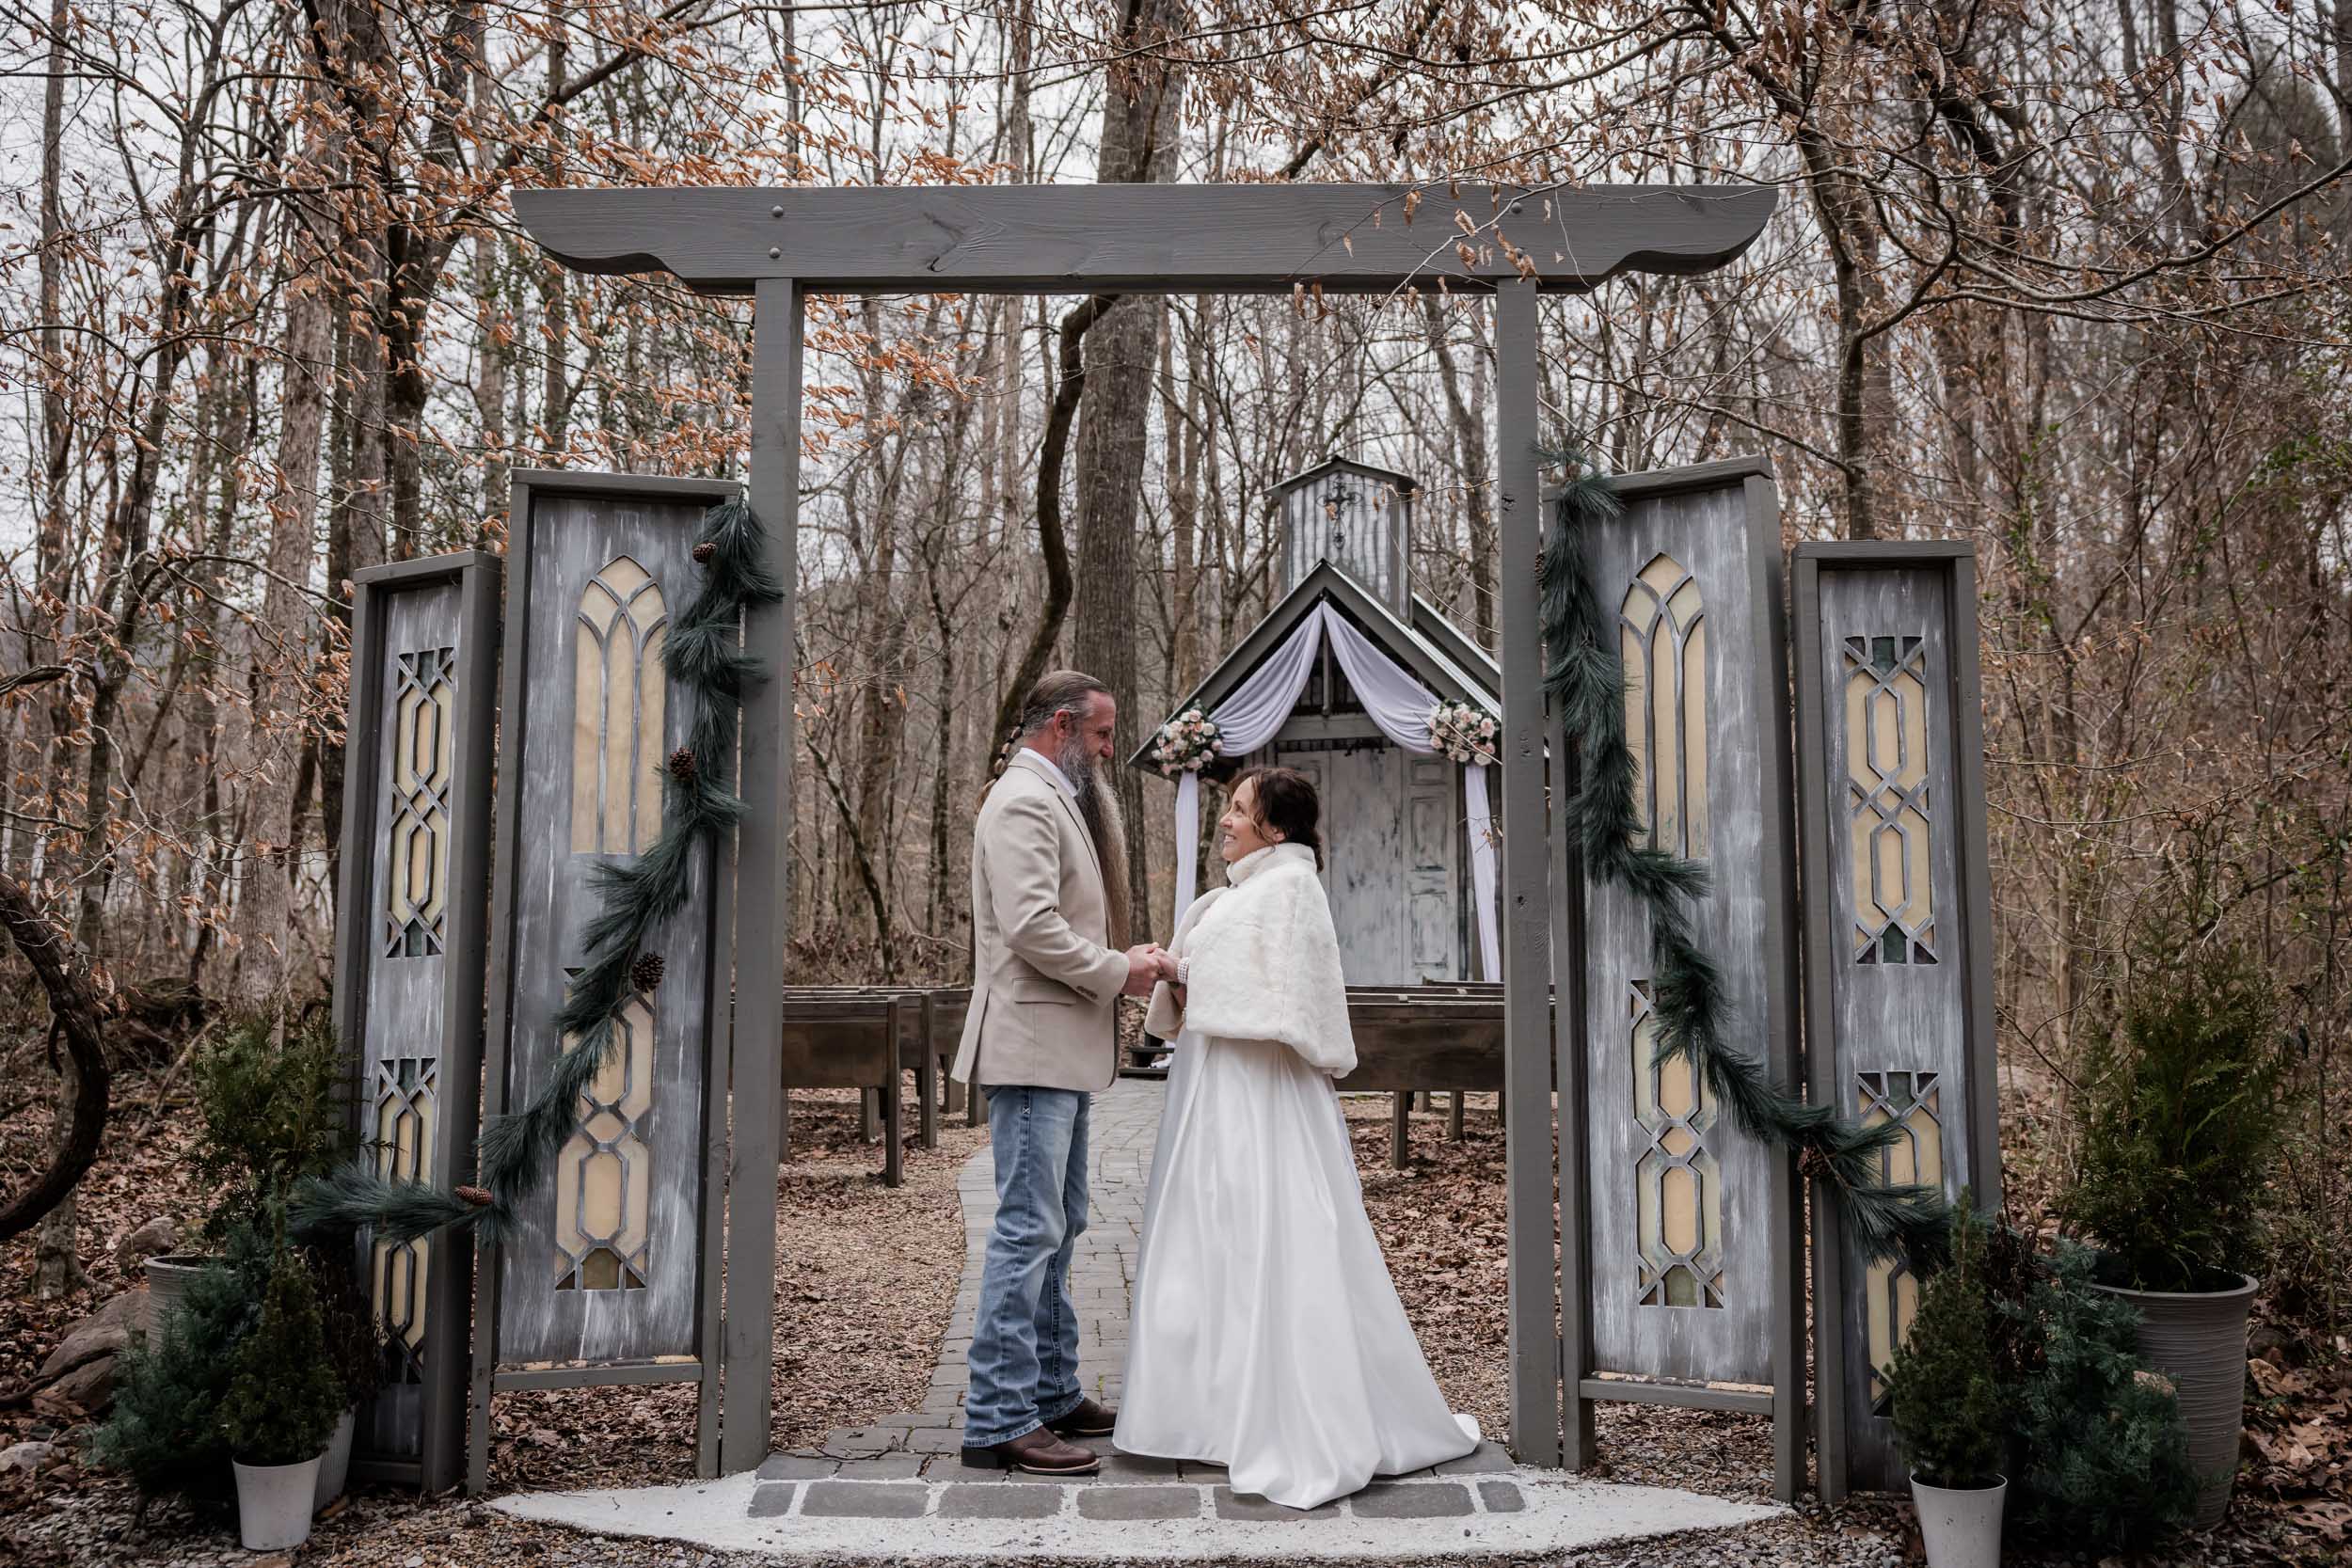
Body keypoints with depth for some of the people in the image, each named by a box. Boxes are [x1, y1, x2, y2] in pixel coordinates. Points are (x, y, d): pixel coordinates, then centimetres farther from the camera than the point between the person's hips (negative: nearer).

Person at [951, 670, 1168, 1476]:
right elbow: (1032, 927, -23)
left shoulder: (1058, 799, 19)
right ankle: (998, 1420, -4)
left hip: (1062, 1050, 11)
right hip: (1033, 1046, -11)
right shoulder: (1023, 801, -13)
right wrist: (1119, 972, -13)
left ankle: (1053, 1393, 25)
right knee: (1028, 1231, -9)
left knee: (1056, 1228, 15)